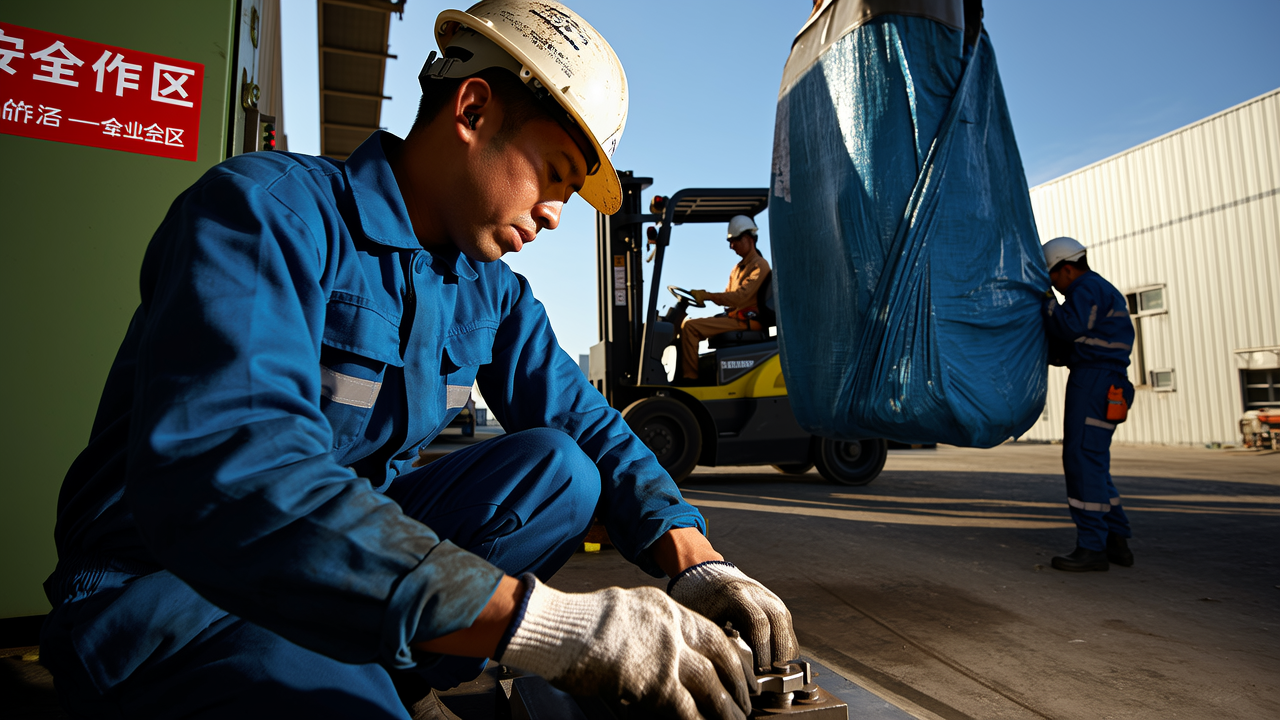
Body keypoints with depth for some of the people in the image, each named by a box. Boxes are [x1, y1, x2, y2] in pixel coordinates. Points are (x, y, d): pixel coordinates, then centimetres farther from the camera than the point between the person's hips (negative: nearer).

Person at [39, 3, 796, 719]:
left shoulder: (491, 293, 4)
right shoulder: (267, 208, -19)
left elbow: (588, 424, 5)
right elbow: (221, 479, -34)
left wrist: (697, 562, -14)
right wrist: (545, 619, -41)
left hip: (352, 554, 7)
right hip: (178, 591, -6)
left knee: (558, 466, -11)